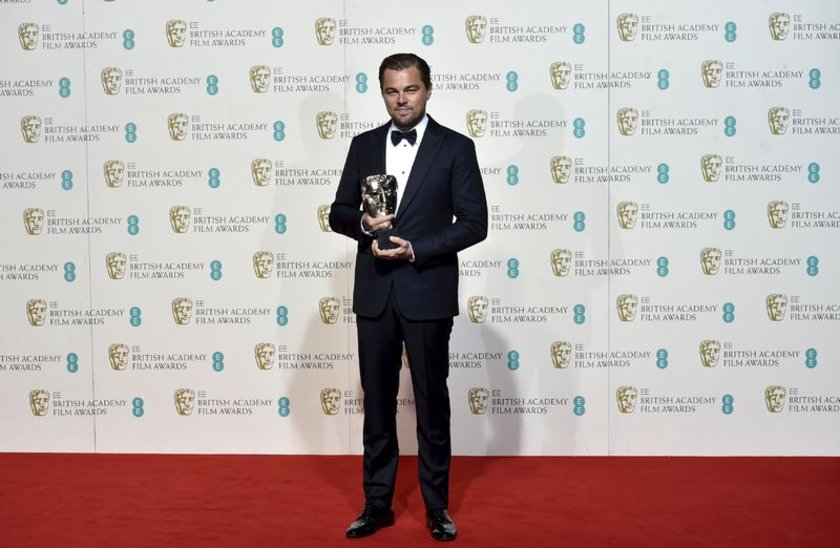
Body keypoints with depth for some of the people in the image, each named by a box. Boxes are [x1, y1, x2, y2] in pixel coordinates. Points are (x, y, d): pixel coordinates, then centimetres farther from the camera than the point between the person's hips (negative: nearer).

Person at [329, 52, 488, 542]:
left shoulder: (456, 147, -2)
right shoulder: (364, 145, 9)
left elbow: (474, 223, -6)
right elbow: (339, 212, 11)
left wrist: (416, 249, -16)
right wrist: (362, 222, -11)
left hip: (428, 294, -3)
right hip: (374, 294, 3)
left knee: (432, 403, 7)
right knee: (377, 403, 10)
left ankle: (437, 506, 20)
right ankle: (378, 503, 23)